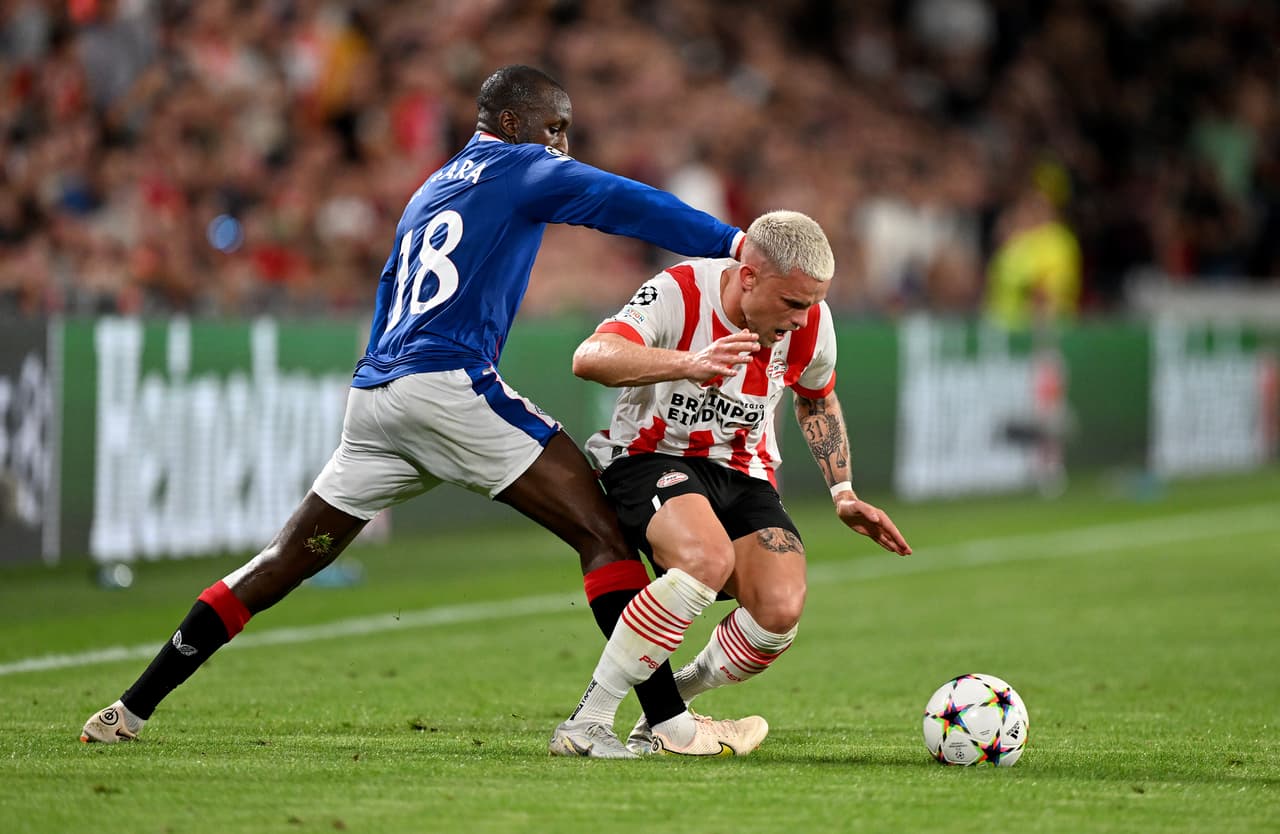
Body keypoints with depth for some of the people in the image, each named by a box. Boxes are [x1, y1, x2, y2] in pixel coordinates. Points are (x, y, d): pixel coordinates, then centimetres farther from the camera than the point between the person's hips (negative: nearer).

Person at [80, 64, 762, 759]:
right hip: (447, 383, -8)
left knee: (283, 564, 14)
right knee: (601, 533, -7)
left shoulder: (429, 192, 29)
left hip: (372, 395, 8)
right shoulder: (521, 169, 7)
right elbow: (628, 205, -1)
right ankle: (669, 719, -18)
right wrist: (733, 243, -1)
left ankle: (130, 710, 14)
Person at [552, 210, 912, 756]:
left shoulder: (811, 323, -5)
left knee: (780, 613, -22)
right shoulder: (680, 294, -21)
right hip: (652, 460, -5)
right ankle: (589, 719, -26)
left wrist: (843, 494, 12)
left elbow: (816, 400, 19)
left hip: (743, 473, 5)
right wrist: (690, 364, -53)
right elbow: (590, 358, -38)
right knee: (708, 559, -37)